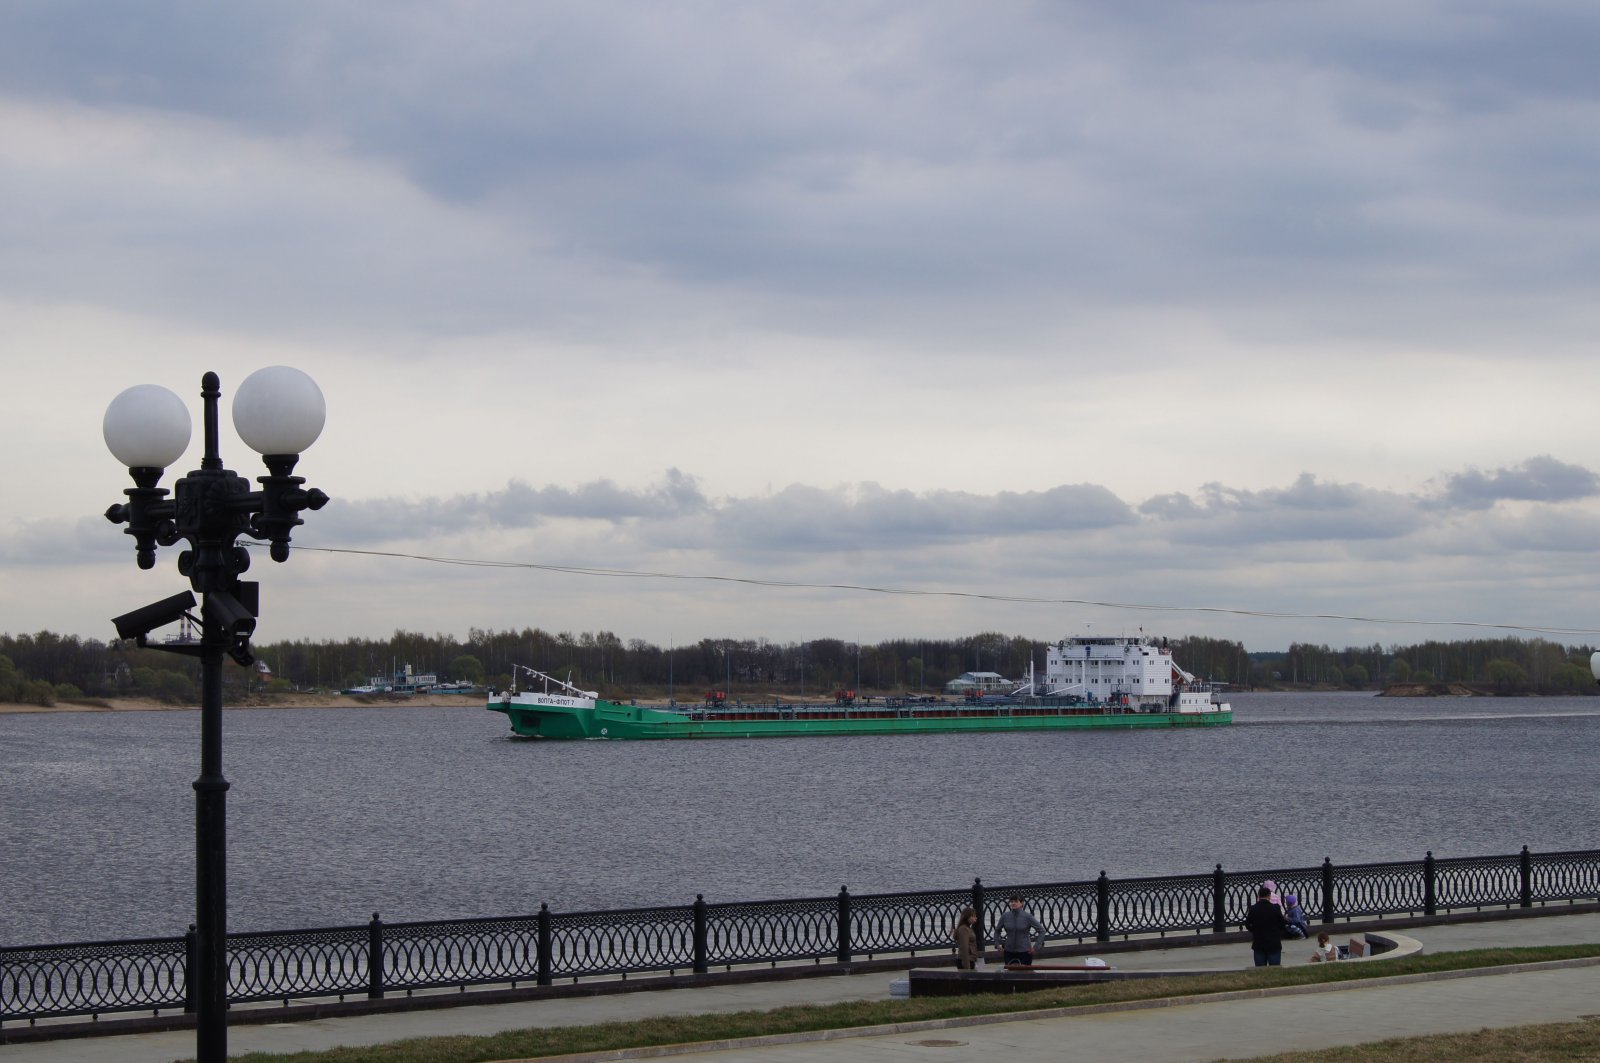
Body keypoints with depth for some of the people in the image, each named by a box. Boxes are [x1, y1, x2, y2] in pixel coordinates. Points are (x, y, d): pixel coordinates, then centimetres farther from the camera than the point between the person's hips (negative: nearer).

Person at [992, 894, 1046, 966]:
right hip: (1009, 951, 3)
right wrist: (998, 944, 7)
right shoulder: (1005, 916, -1)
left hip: (1024, 951, -3)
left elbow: (1041, 930, -3)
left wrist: (1036, 947, -8)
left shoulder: (1027, 916, -8)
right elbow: (997, 931, 17)